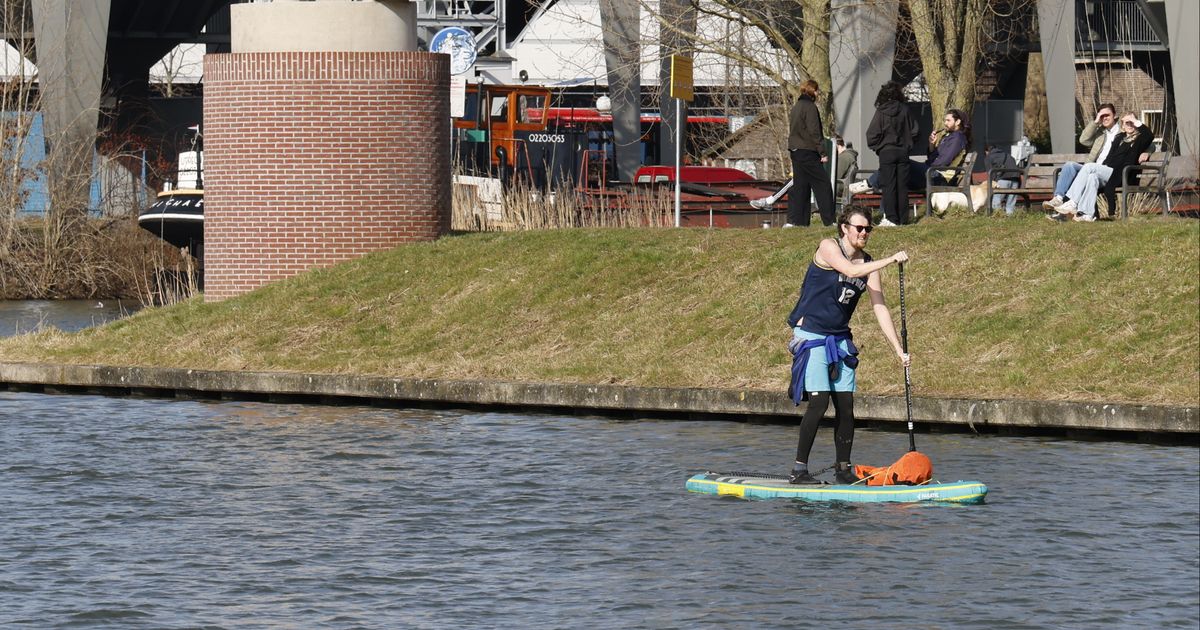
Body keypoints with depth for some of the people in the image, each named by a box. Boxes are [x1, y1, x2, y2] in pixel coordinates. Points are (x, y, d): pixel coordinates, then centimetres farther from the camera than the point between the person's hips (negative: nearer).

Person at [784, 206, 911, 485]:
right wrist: (890, 260, -31)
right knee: (819, 402, -15)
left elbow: (880, 309, 3)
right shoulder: (828, 248, -10)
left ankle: (844, 470, 9)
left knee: (846, 406, 1)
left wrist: (899, 350, -3)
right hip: (811, 336, -6)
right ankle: (799, 470, -11)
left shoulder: (869, 264, 6)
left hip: (840, 340, 6)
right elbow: (850, 270, -29)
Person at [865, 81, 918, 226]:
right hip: (903, 152, 3)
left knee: (889, 186, -1)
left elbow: (872, 134, -11)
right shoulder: (904, 111, -1)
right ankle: (903, 218, 7)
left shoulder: (881, 112, -8)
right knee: (902, 186, 6)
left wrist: (876, 147, 7)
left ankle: (891, 218, -6)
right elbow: (914, 131, 4)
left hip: (886, 152, -2)